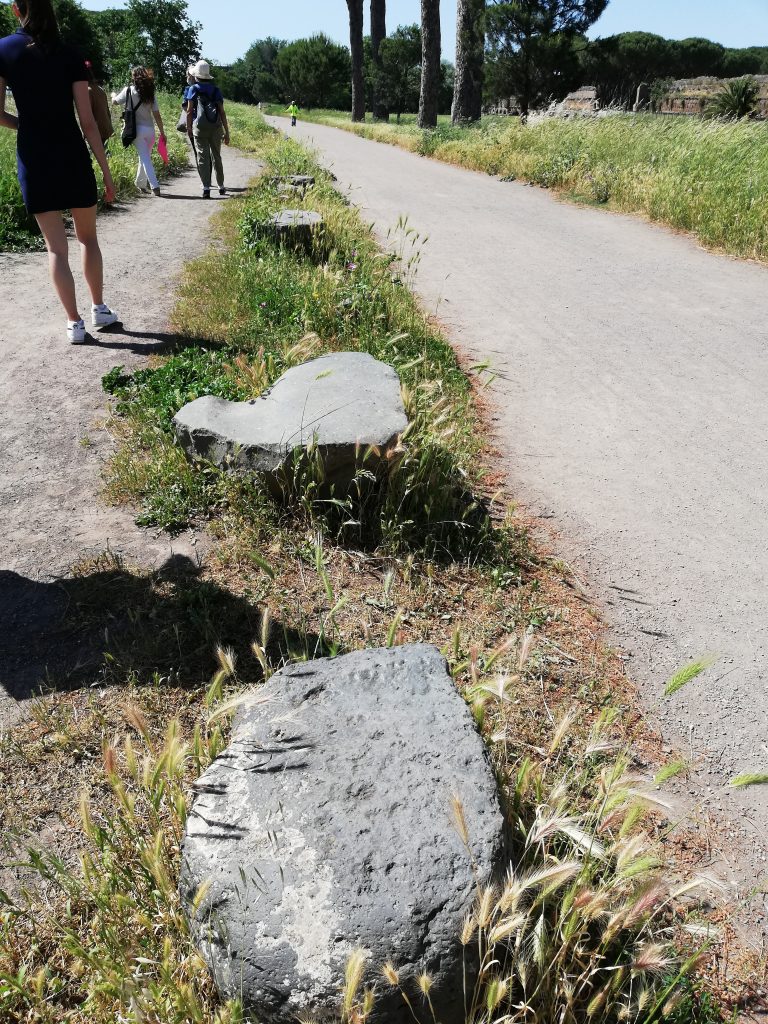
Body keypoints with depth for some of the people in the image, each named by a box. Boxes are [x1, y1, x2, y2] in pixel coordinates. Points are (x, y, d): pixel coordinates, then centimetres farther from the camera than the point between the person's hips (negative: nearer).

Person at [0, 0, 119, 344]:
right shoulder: (70, 56, -2)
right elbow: (87, 121, -6)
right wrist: (106, 171, 0)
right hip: (73, 157, 0)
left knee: (56, 245, 4)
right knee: (88, 237, 16)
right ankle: (99, 309, 18)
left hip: (33, 160, 0)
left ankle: (74, 323, 2)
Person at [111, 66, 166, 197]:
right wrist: (162, 132, 9)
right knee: (145, 157, 16)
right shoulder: (150, 94, 3)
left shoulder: (129, 91, -2)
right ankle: (141, 183, 26)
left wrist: (114, 95, 36)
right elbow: (157, 115, 1)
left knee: (145, 158, -6)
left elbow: (115, 102, 14)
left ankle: (154, 185, -18)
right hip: (150, 129, 3)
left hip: (137, 129, -3)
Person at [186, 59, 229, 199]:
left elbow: (189, 111, -2)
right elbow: (222, 112, 4)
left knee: (202, 157, -2)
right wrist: (227, 132, 7)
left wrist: (188, 128, 6)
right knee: (216, 157, 15)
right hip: (216, 128, 3)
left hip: (199, 127, -3)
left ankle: (206, 189, -11)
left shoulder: (193, 89, 2)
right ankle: (221, 187, 22)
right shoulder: (216, 90, 9)